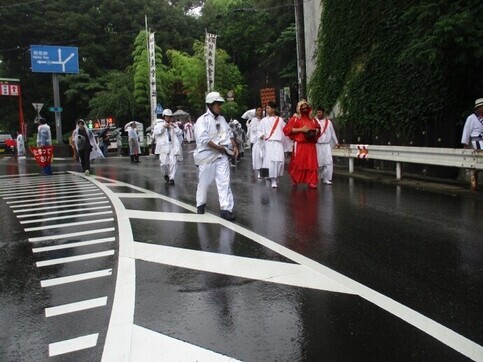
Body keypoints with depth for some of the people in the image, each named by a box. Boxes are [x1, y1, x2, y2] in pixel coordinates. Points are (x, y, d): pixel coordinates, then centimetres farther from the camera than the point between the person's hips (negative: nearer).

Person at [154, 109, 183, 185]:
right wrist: (163, 127, -13)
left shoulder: (174, 125, 18)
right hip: (163, 147, -1)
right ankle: (166, 174, 23)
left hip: (173, 146, 1)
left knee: (173, 163, -8)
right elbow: (156, 132, -5)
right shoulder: (159, 124, 12)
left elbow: (179, 133, 4)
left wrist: (174, 127, -9)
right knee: (164, 163, -5)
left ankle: (171, 178, -3)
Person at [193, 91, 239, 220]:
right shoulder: (202, 120, -10)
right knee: (204, 183, 10)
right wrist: (219, 147, -18)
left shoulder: (222, 119, 11)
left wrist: (234, 146, -1)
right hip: (207, 156, -4)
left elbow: (229, 134, 16)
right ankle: (201, 204, 31)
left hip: (221, 156, 5)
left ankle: (226, 209, -4)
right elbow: (204, 139, -20)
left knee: (224, 182, -4)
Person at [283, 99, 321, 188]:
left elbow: (318, 127, 29)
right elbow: (287, 129, -10)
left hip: (310, 144, 4)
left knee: (311, 164, -1)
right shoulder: (295, 118, 0)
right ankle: (295, 180, 20)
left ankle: (311, 182, 2)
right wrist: (301, 129, -15)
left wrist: (315, 132, 4)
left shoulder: (312, 119, 15)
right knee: (298, 163, -2)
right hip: (299, 144, -4)